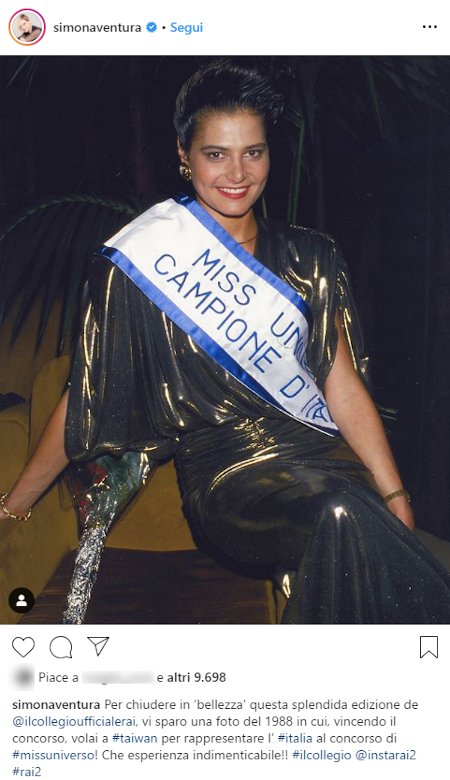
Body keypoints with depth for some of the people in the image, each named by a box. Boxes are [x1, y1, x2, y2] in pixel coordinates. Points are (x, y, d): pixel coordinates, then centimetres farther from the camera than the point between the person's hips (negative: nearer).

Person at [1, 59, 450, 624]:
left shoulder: (309, 258, 14)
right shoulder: (141, 259, 2)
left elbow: (344, 388, 11)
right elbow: (85, 397, 7)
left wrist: (396, 499, 0)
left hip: (320, 454, 5)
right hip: (222, 471, -4)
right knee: (344, 516, -34)